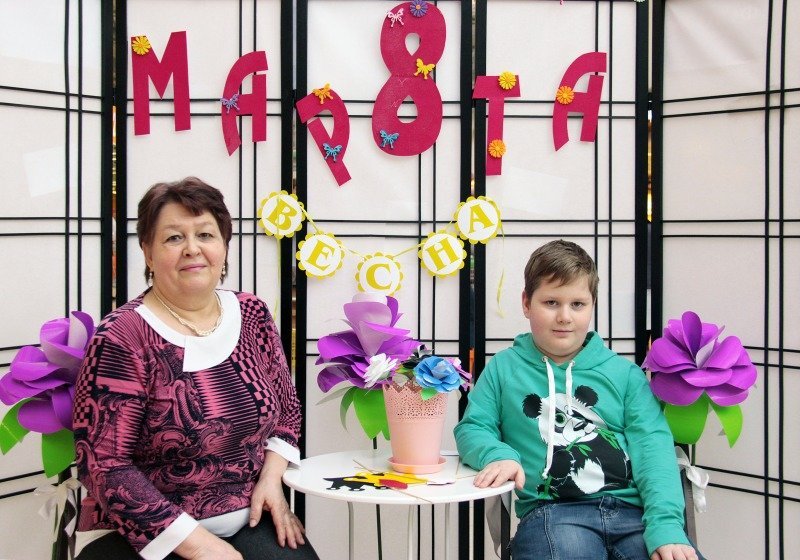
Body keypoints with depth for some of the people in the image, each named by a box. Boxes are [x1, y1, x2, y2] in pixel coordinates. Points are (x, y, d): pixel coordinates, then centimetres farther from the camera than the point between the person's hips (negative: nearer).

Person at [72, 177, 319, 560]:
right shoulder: (120, 339, -12)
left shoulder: (252, 315, 3)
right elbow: (105, 464, -15)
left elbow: (285, 408, 15)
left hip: (248, 521, 4)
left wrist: (270, 478, -2)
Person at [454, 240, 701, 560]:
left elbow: (652, 446, 5)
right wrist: (498, 454, -11)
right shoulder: (504, 368, 15)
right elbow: (472, 428, 14)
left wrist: (665, 525, -11)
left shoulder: (625, 373, 15)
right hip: (552, 511, -2)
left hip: (632, 510, 2)